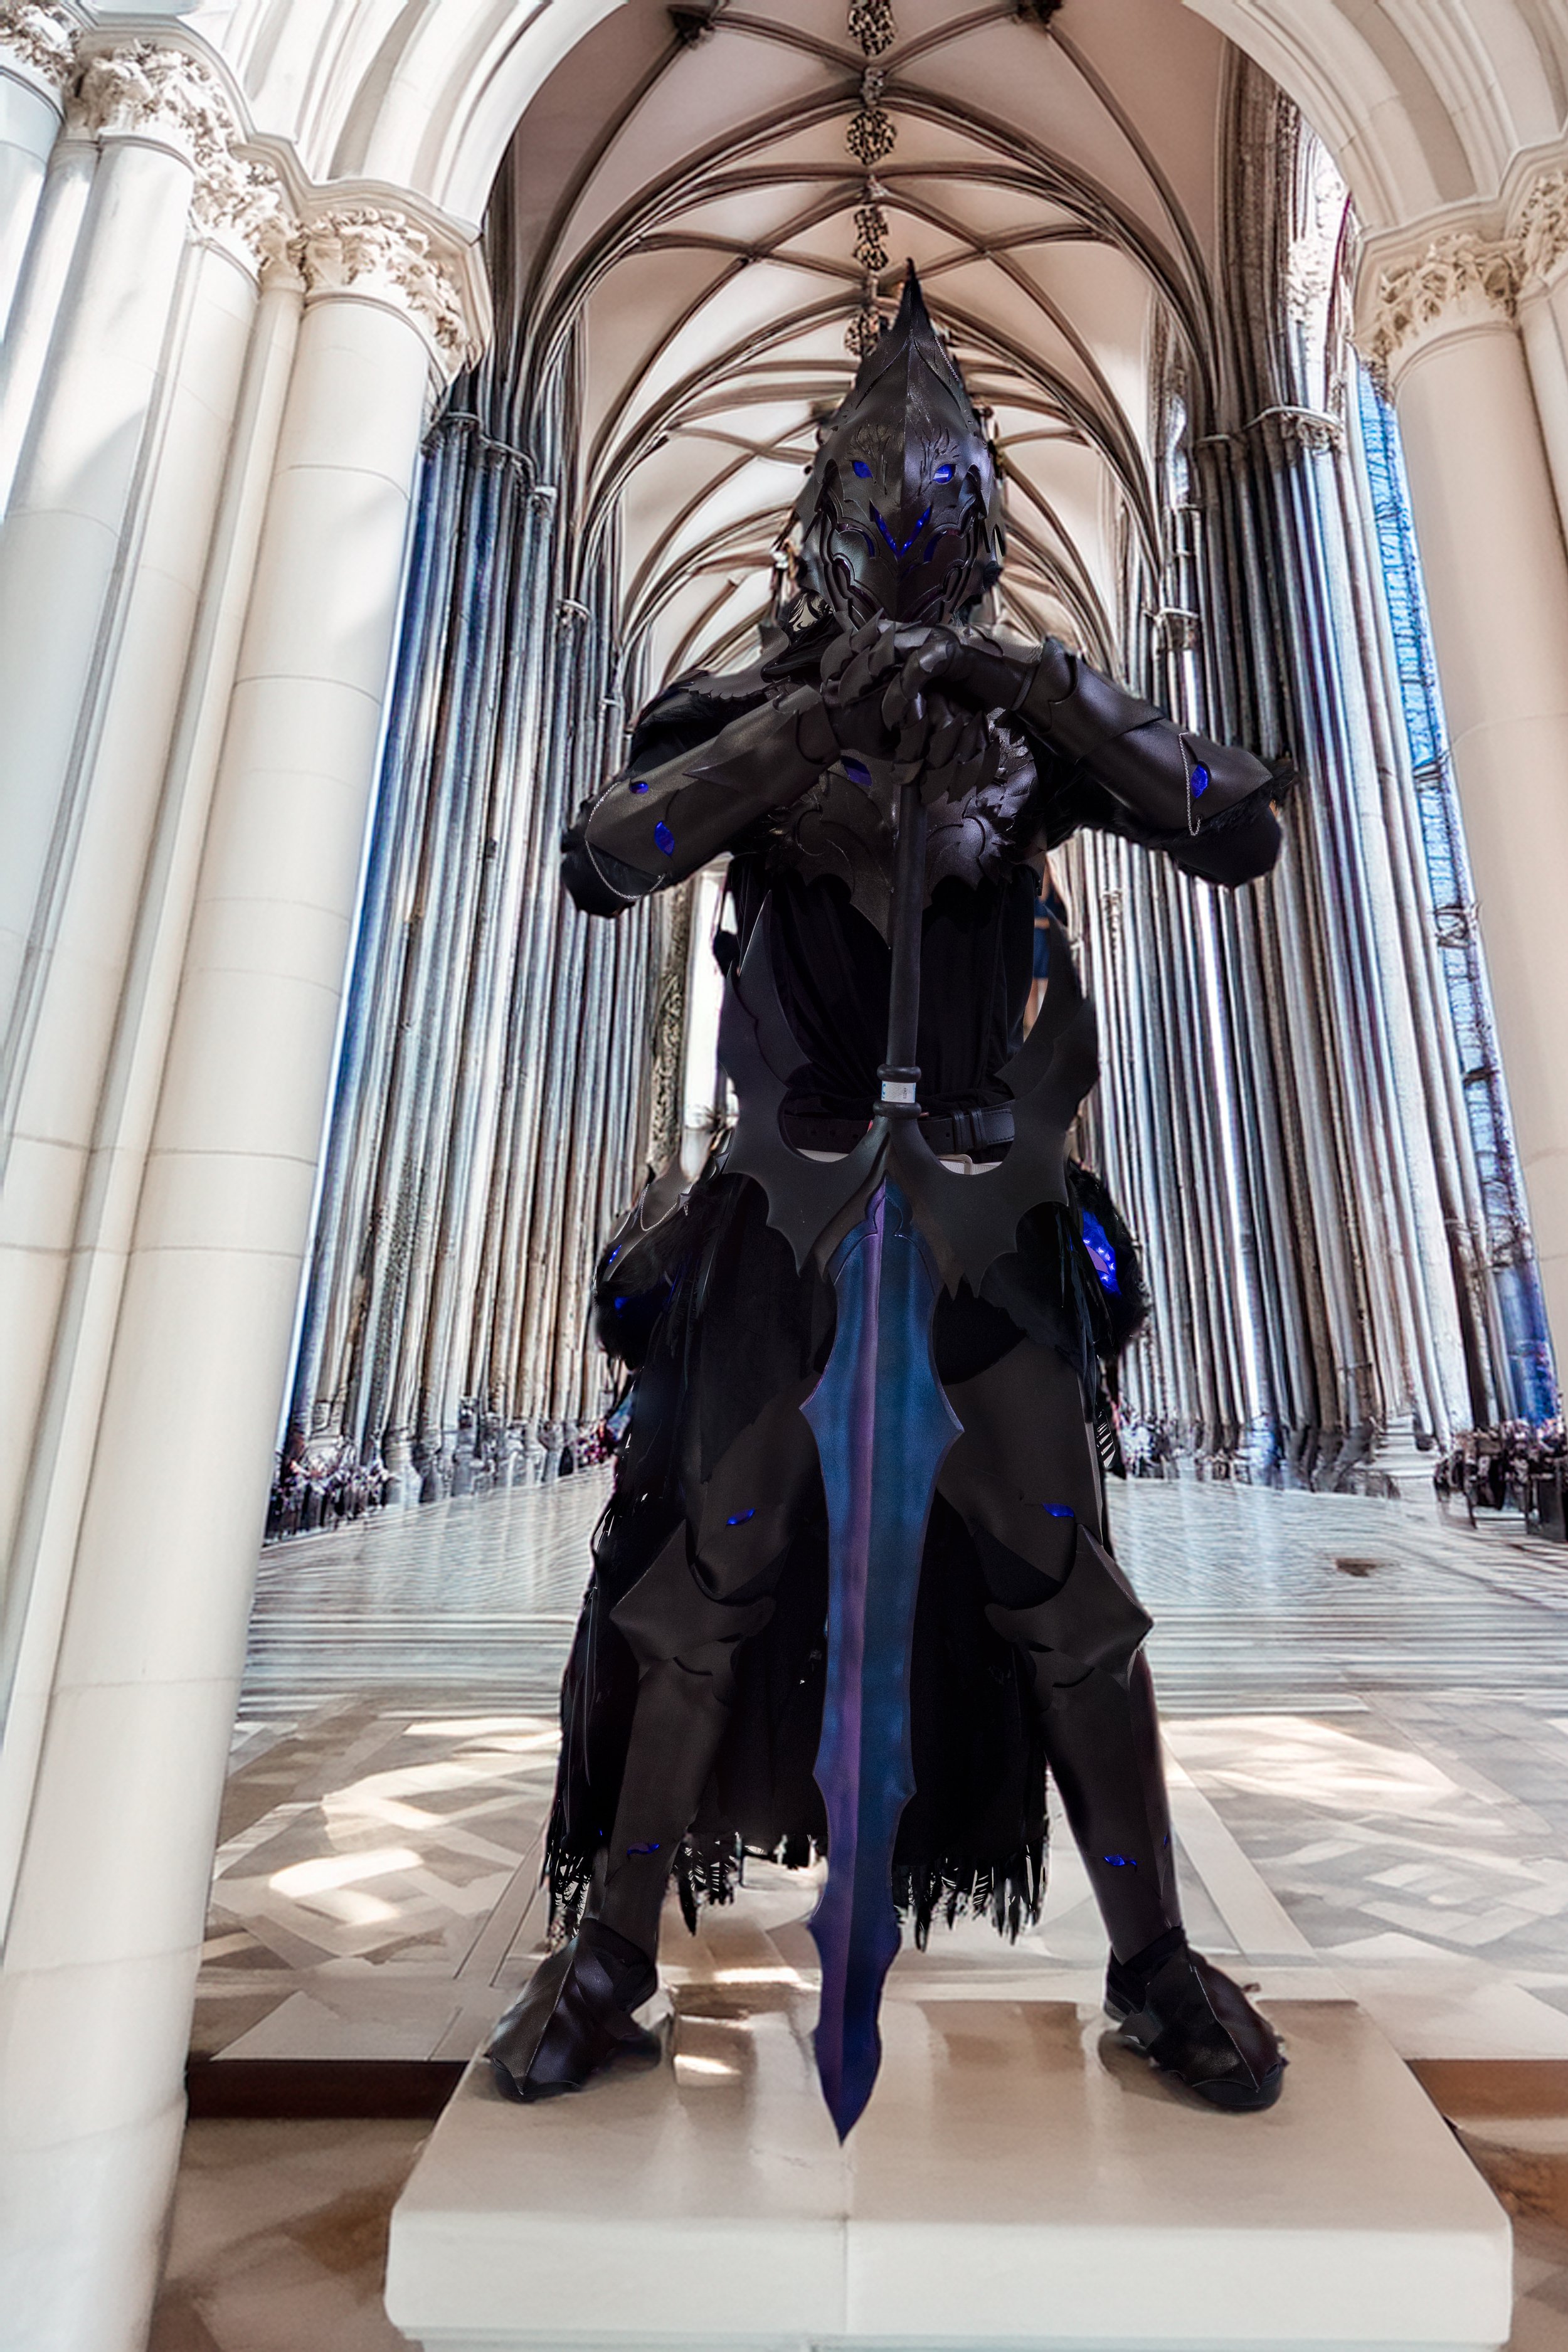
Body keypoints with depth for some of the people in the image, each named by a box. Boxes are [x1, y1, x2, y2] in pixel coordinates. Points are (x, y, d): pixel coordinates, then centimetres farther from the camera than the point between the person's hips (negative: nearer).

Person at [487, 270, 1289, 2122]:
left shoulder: (1038, 701, 8)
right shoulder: (751, 702, 4)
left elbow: (1244, 834, -1)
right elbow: (601, 861, -13)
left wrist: (1062, 711, -13)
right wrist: (801, 727, -20)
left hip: (992, 1220, 1)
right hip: (788, 1220, -1)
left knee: (1062, 1590, 5)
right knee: (710, 1590, 5)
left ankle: (1154, 1966, 27)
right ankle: (608, 1967, 26)